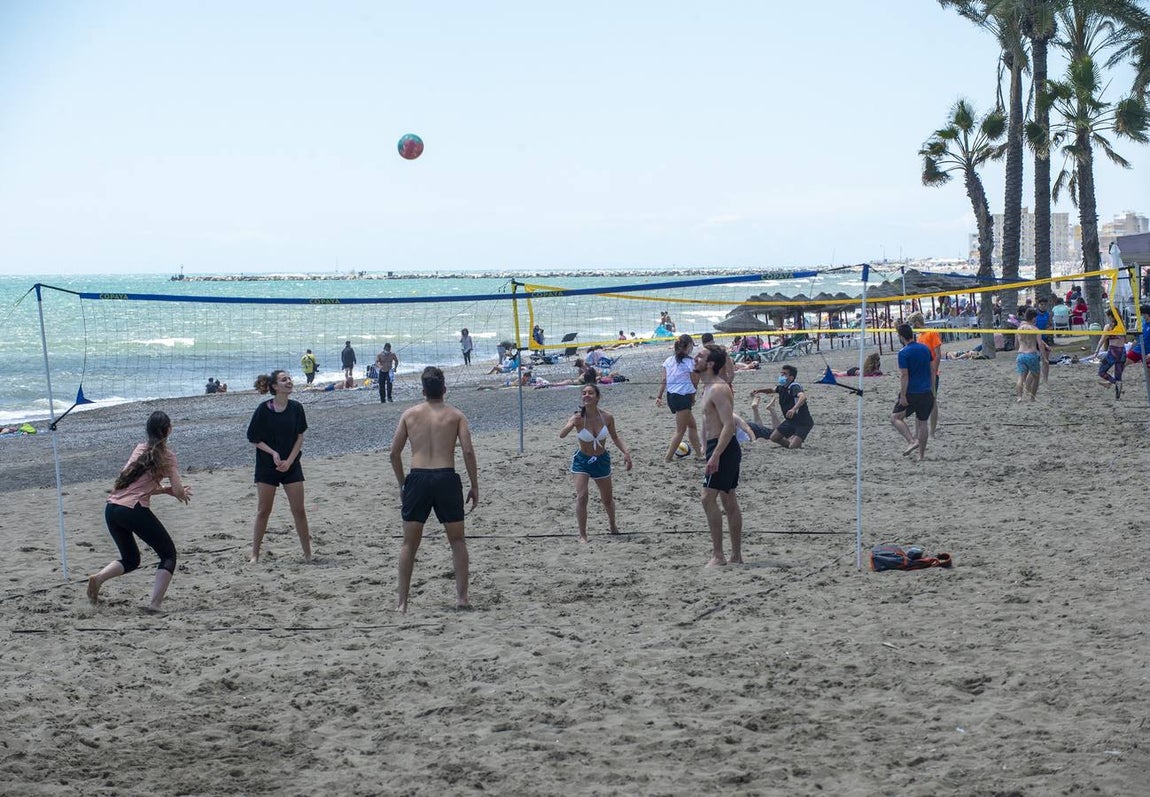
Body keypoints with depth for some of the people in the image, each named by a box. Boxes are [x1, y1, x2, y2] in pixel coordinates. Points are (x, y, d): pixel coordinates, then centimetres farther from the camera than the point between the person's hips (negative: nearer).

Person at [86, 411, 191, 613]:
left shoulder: (139, 450, 20)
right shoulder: (166, 456, 2)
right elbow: (179, 491, -4)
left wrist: (167, 490, 20)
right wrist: (177, 492, 17)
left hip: (111, 509, 6)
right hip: (134, 510, -6)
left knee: (130, 559, 24)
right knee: (168, 554, 9)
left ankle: (98, 578, -2)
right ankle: (155, 603, -6)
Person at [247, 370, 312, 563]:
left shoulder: (296, 408, -2)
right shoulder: (264, 409, -10)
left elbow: (300, 437, 1)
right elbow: (254, 439, -5)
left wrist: (289, 461, -9)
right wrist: (273, 453, -16)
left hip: (291, 465, 2)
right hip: (267, 466, -2)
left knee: (299, 510, 1)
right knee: (263, 511, 2)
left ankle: (308, 554, 9)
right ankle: (255, 554, 10)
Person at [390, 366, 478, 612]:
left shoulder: (410, 414, 10)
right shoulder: (455, 415, 5)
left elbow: (395, 452, 9)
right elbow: (468, 451, -4)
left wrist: (401, 484, 20)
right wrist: (474, 486, 2)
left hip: (417, 478, 1)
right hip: (446, 478, -1)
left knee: (409, 543, 10)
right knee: (457, 540, 15)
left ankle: (402, 602, 7)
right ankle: (462, 597, 10)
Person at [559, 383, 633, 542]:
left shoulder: (607, 417, -13)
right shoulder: (579, 418, -21)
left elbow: (614, 437, 4)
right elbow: (561, 435, -34)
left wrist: (625, 452, -8)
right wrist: (571, 425, -53)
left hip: (602, 460, 2)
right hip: (582, 460, -2)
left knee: (607, 499, 17)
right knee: (581, 496, -20)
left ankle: (612, 523, 48)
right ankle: (582, 535, -10)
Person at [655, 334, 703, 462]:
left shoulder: (669, 360, 6)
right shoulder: (689, 362, -11)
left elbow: (663, 380, 5)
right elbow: (694, 382, -6)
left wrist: (659, 396, 8)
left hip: (671, 396, 8)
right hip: (683, 397, -8)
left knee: (692, 425, 20)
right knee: (680, 430, 3)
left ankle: (698, 454, 25)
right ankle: (668, 458, 3)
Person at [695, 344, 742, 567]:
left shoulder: (718, 389, -17)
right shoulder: (708, 387, 16)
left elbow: (729, 425, -24)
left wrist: (715, 455, -28)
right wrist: (709, 452, 23)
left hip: (723, 448, -11)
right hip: (718, 448, 11)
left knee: (708, 498, -14)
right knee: (729, 502, 12)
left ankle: (718, 555, -12)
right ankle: (736, 556, 16)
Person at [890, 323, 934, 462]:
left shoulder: (903, 353, -12)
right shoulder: (925, 349, 7)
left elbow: (904, 376, -16)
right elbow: (932, 371, 12)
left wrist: (902, 396, -15)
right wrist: (932, 390, 20)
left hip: (911, 393, -6)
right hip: (927, 393, 6)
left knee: (895, 418, 7)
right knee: (923, 422, 12)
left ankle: (911, 441, -12)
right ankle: (921, 455, 14)